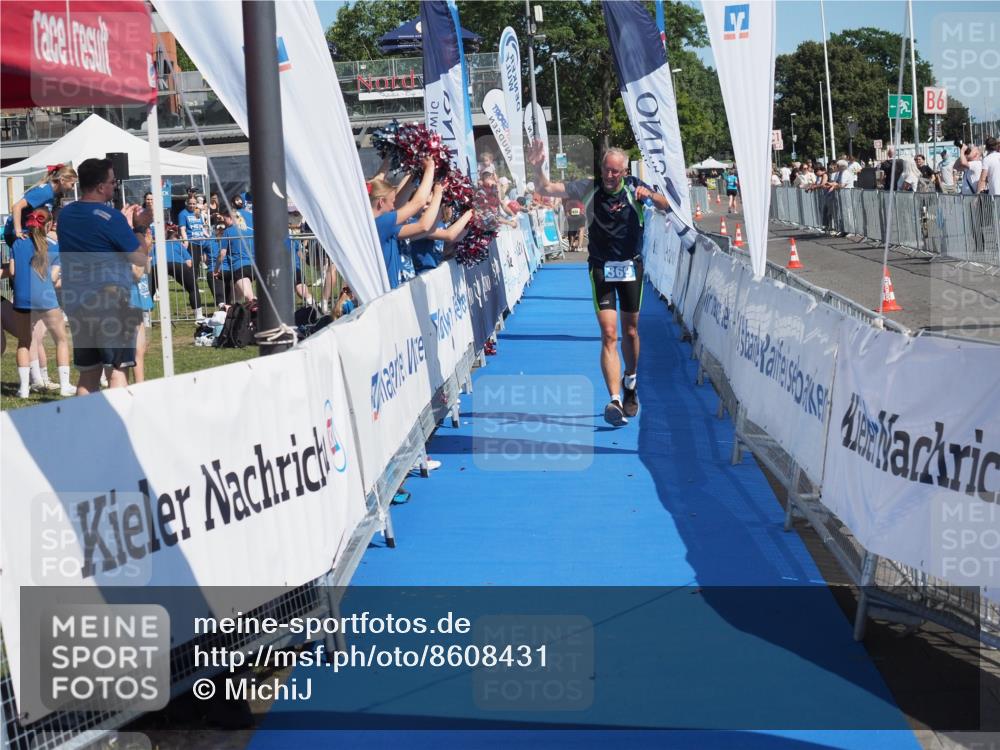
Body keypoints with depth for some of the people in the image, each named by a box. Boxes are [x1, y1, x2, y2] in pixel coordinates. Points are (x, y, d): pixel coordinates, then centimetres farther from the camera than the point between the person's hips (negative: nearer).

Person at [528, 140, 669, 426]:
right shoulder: (589, 188, -7)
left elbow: (666, 207, -6)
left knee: (630, 332, 13)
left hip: (631, 267, 2)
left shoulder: (635, 187, -4)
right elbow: (547, 189, -8)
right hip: (601, 268, -2)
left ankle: (630, 382, 40)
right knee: (609, 335, -13)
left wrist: (650, 196, -27)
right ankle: (615, 400, -21)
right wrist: (537, 167, -28)